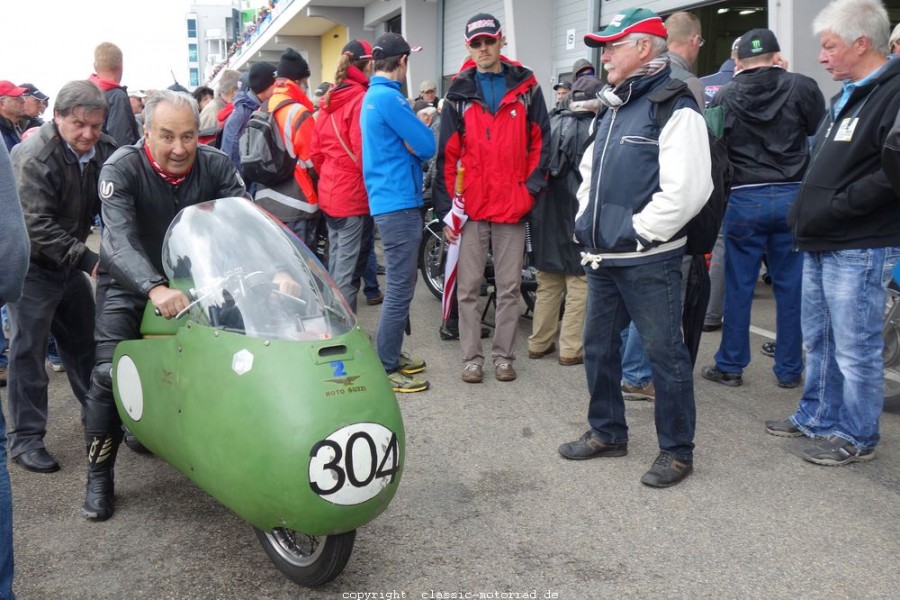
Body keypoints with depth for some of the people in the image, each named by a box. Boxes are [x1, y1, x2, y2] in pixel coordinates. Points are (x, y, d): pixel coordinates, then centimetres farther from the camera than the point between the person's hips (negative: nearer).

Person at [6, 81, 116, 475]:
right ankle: (25, 438, 5)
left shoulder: (104, 150, -5)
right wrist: (88, 260, -30)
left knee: (84, 341, 15)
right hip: (33, 267, -6)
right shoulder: (33, 157, -21)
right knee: (28, 350, -3)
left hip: (70, 261, 6)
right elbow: (38, 226, -25)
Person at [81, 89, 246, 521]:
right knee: (109, 373, -12)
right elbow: (121, 238, -36)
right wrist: (155, 288, -53)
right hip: (129, 283, -3)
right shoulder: (121, 169, -23)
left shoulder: (216, 166, -14)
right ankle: (99, 477, 4)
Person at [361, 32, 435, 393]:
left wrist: (410, 138, 1)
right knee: (400, 289, -5)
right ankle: (385, 369, 1)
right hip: (399, 203, -10)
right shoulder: (389, 97, -15)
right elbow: (427, 147, -15)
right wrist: (415, 138, 3)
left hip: (388, 200, 10)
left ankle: (392, 354, 27)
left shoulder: (372, 97, 16)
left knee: (398, 285, 18)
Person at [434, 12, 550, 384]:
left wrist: (531, 188, -6)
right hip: (470, 207, 0)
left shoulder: (525, 87, 5)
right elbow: (447, 155, 3)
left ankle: (503, 355, 18)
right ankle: (472, 357, 14)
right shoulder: (459, 93, 6)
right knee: (468, 287, 4)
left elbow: (541, 142, 6)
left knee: (509, 287, 7)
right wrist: (446, 208, -2)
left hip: (513, 206, 0)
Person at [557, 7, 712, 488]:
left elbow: (686, 190, -21)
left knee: (664, 354, 2)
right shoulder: (613, 109, 16)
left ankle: (677, 451, 16)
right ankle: (607, 433, 32)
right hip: (602, 259, 9)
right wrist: (587, 220, 13)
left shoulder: (674, 108, -12)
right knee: (598, 347, 16)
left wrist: (636, 232, -15)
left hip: (648, 262, -9)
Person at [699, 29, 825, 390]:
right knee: (790, 286, 8)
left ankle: (730, 366, 16)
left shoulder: (723, 98, -2)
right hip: (792, 196, 0)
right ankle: (789, 370, 16)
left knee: (738, 287, 7)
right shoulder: (802, 87, -3)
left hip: (743, 199, 0)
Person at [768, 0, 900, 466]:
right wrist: (806, 211, 12)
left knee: (855, 347, 1)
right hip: (819, 244, 10)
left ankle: (857, 436, 15)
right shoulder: (847, 96, 17)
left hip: (859, 248, -9)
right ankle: (817, 417, 32)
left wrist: (834, 208, -19)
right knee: (819, 340, 18)